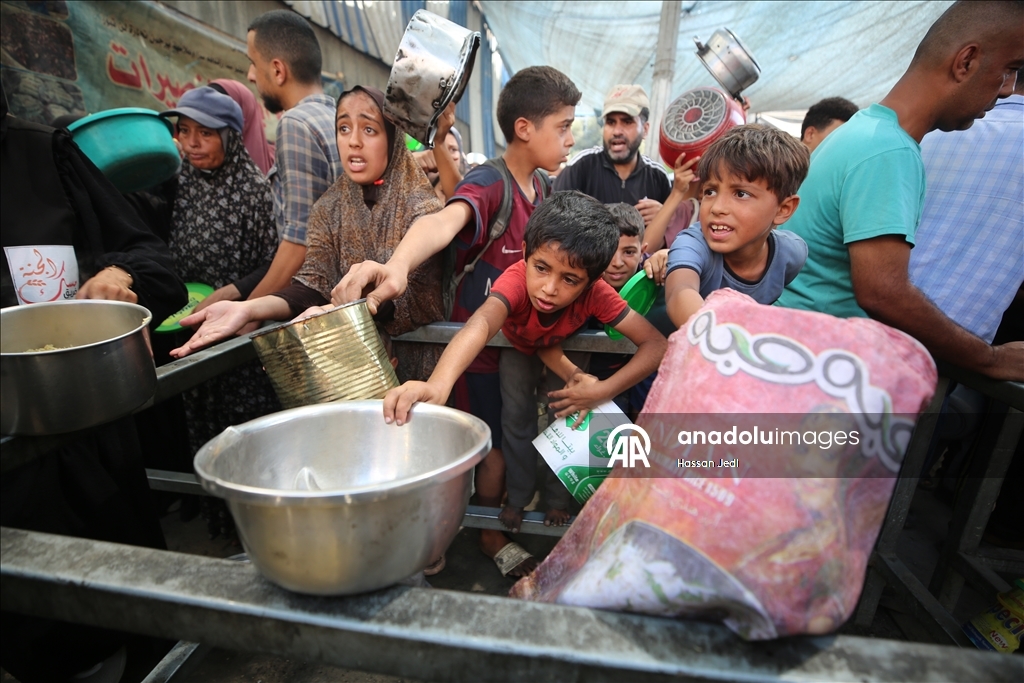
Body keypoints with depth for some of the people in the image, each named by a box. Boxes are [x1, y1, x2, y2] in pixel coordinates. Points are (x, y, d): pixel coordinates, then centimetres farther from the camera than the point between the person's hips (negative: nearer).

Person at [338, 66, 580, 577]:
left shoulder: (543, 186, 3)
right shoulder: (488, 183, -22)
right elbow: (445, 221, -44)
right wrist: (398, 266, -63)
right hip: (480, 338, -7)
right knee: (497, 445, 8)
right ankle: (493, 537, 35)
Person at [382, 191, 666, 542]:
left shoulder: (596, 293, -40)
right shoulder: (517, 278, -44)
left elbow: (656, 344, -39)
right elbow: (482, 322, -64)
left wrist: (602, 391, -45)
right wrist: (438, 383, -81)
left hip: (569, 348, 1)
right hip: (520, 346, 0)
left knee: (570, 417, -6)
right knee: (516, 418, -4)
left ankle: (558, 499, 19)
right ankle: (518, 497, 21)